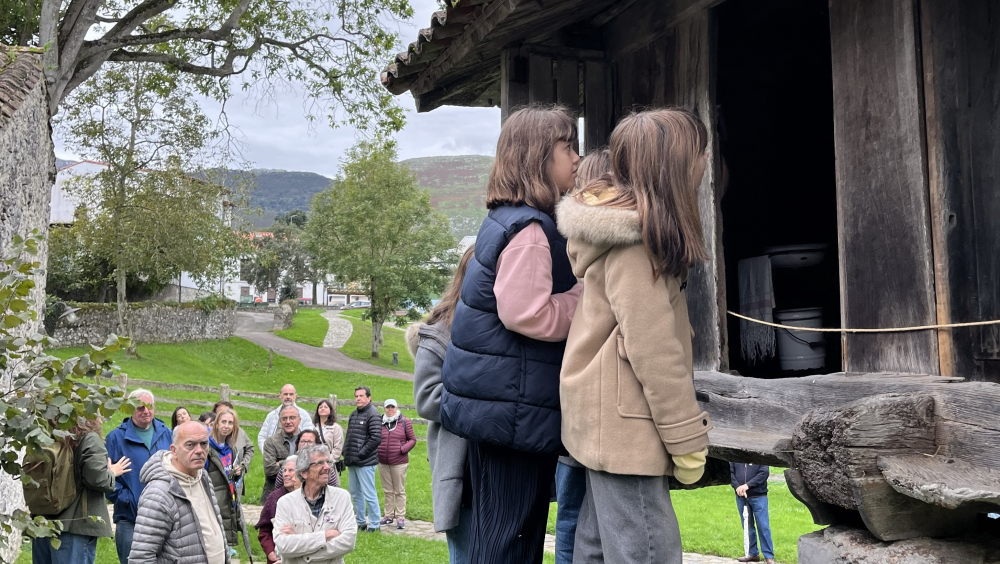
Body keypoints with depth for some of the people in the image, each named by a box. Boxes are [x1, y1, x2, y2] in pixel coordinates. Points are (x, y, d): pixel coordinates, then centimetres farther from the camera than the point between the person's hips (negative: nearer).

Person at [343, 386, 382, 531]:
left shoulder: (373, 414, -10)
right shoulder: (354, 414, 16)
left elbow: (376, 438, -19)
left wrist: (361, 453, -16)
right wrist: (346, 452, 8)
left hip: (365, 462, -9)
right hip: (352, 462, 9)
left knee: (369, 494, -5)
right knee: (355, 493, 14)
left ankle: (374, 525, 2)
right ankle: (361, 522, 24)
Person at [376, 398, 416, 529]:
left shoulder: (404, 422, -1)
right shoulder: (380, 422, 5)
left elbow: (413, 439, 1)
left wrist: (403, 449, -13)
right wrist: (376, 449, -2)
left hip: (399, 462, -3)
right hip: (383, 462, 3)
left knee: (400, 490, 2)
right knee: (387, 490, 11)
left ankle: (401, 517, 6)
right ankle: (389, 516, 20)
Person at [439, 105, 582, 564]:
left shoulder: (511, 221, 15)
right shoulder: (529, 231, -17)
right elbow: (528, 315, -26)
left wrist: (584, 293, 9)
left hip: (502, 403, 10)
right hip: (512, 408, -10)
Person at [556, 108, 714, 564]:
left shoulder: (626, 220, 13)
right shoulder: (634, 238, -17)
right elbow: (651, 348, -20)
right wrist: (687, 437, -15)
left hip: (607, 421, 10)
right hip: (625, 424, -10)